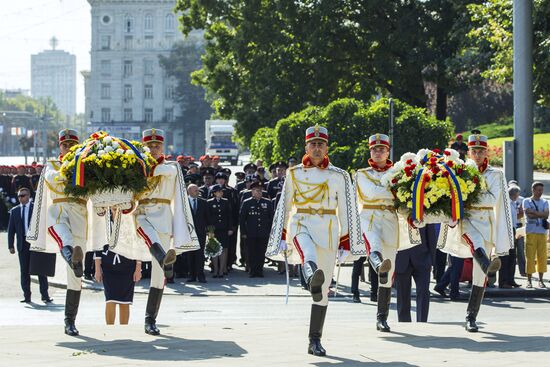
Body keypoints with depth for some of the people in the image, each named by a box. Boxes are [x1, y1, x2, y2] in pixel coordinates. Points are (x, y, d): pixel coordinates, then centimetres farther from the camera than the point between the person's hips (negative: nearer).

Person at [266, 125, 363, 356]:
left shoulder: (339, 176, 7)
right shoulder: (294, 173, 9)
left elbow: (345, 211, 8)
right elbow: (285, 205, 12)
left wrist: (345, 242, 5)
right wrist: (282, 237, 9)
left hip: (328, 231, 1)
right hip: (301, 225, -1)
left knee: (323, 290, 1)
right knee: (308, 251, -40)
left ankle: (315, 341, 8)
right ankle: (312, 278, -74)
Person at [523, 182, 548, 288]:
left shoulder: (544, 202, 13)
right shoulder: (527, 201, 4)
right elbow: (529, 215, -10)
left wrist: (533, 212, -8)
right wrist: (540, 214, -7)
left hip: (542, 232, 3)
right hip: (531, 232, -3)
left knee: (542, 256, 1)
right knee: (530, 256, -5)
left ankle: (541, 280, 7)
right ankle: (529, 280, 0)